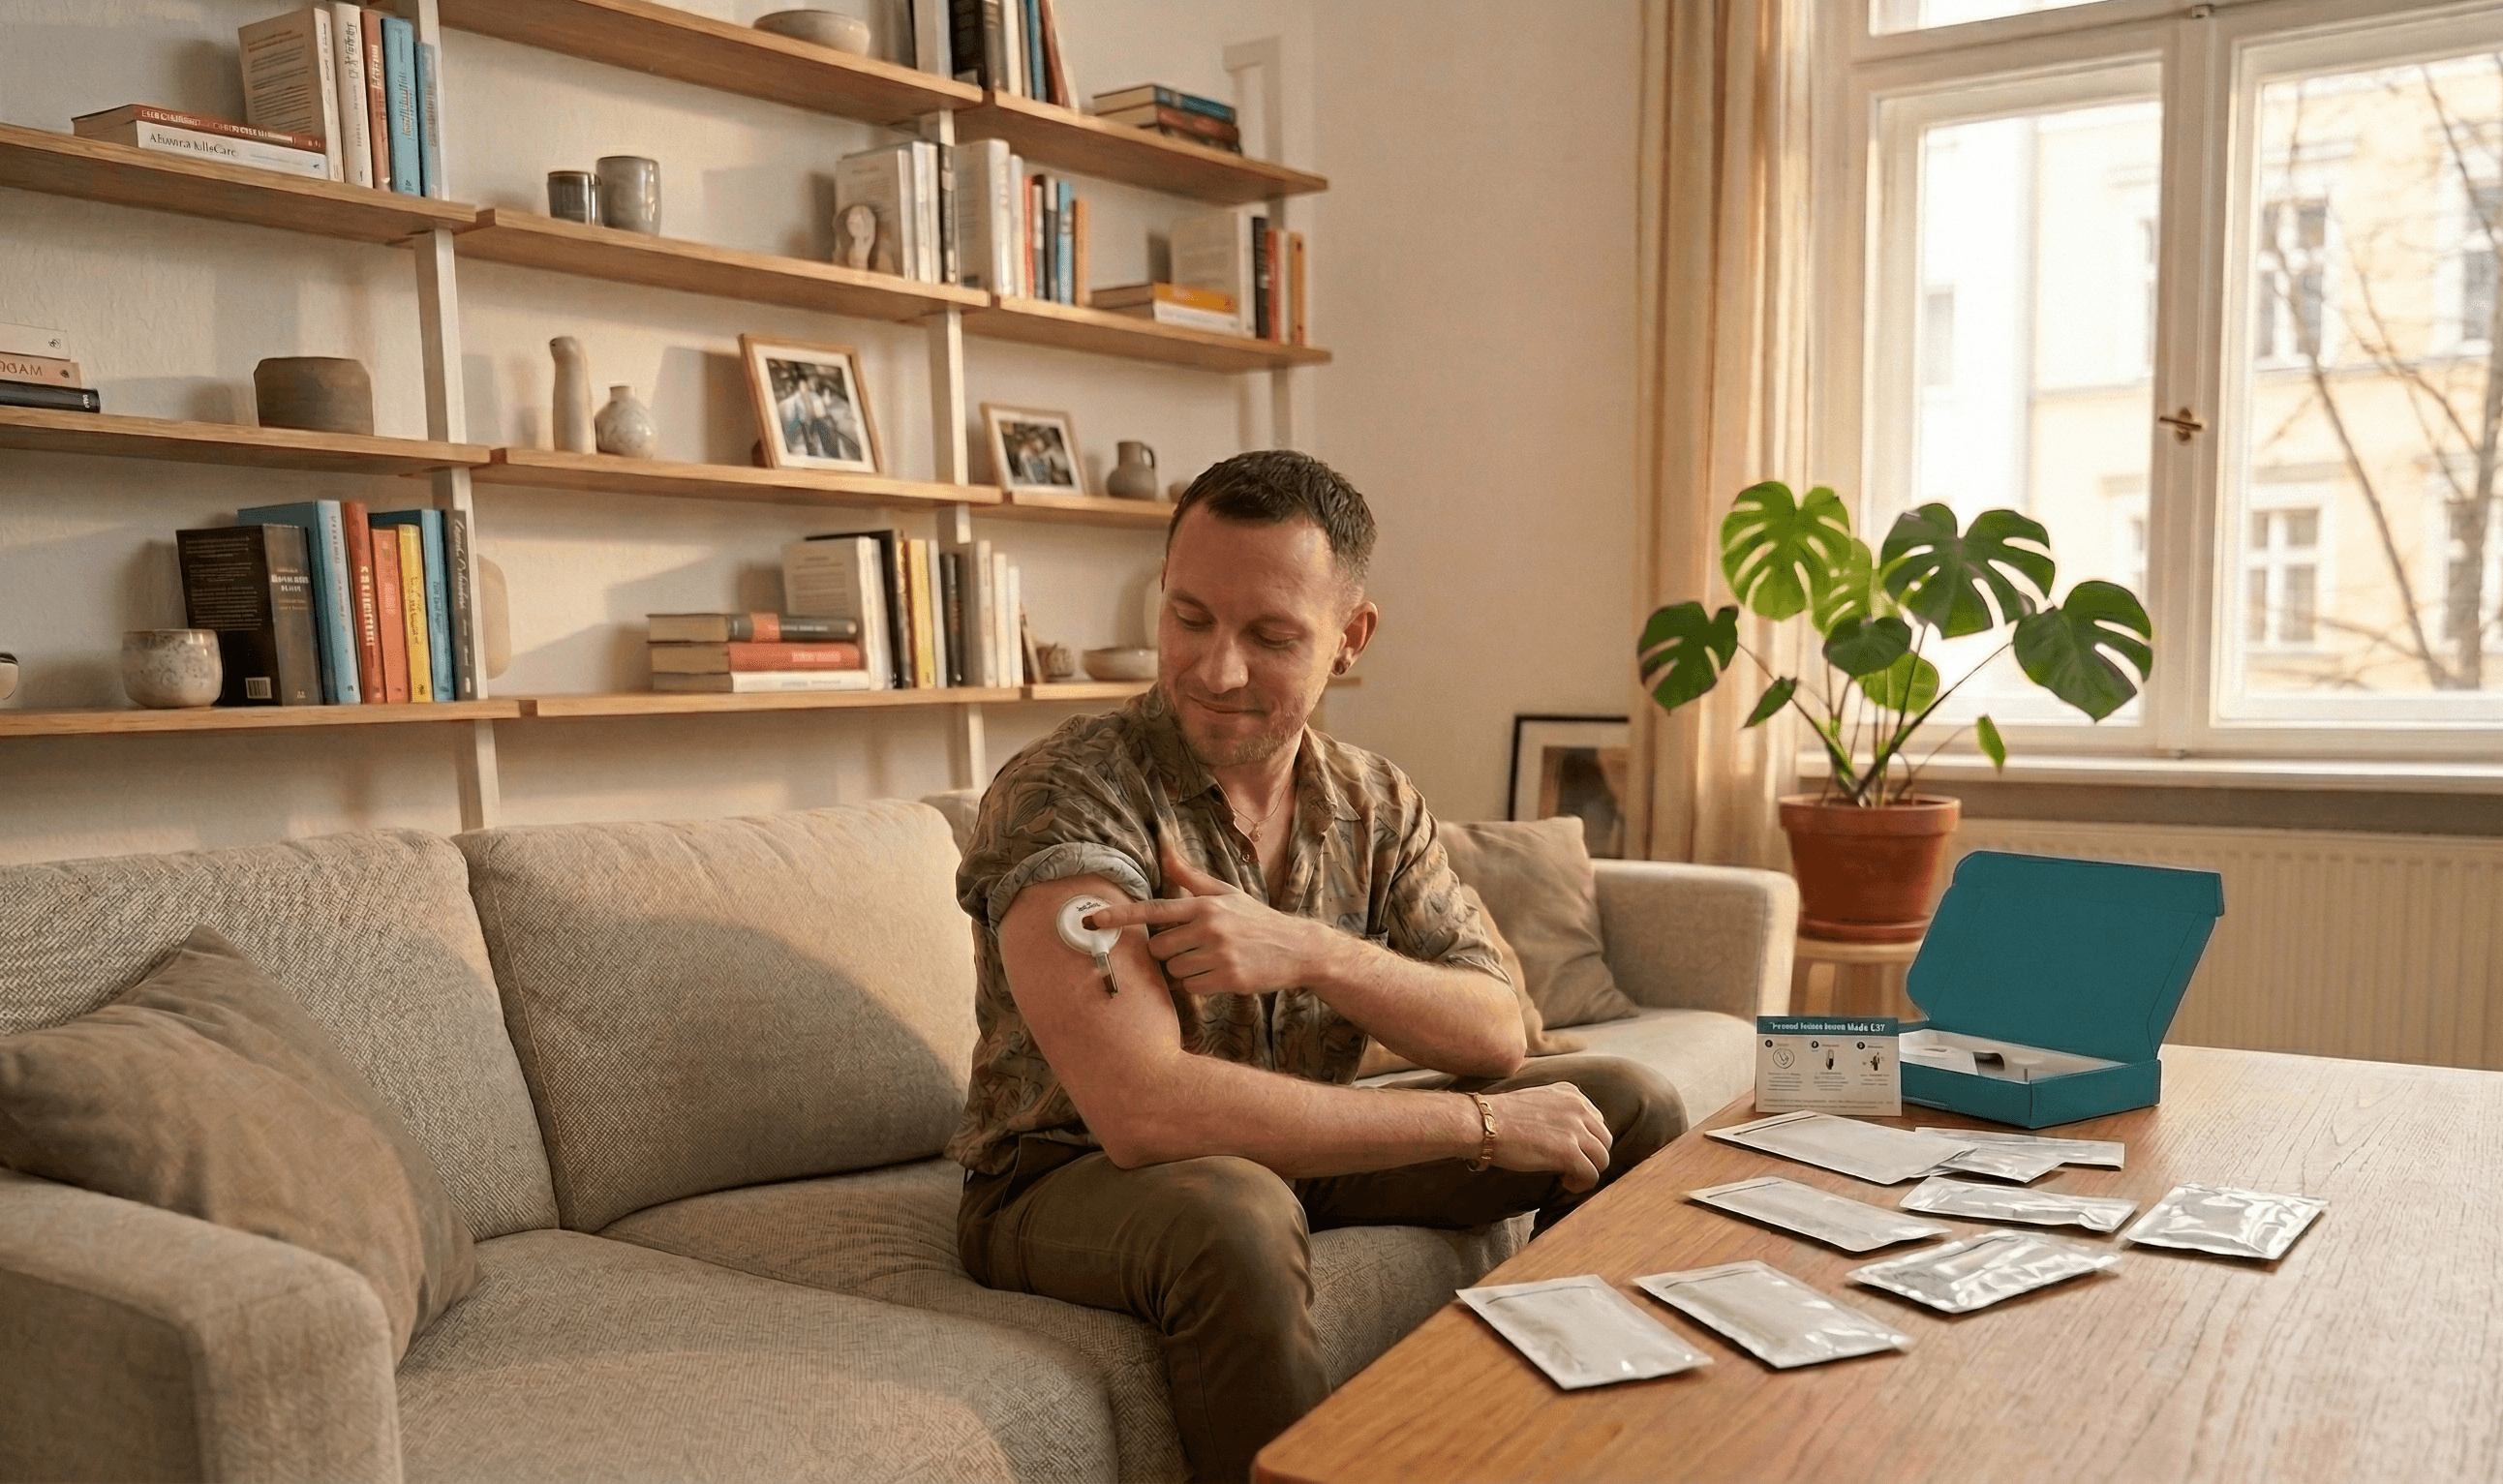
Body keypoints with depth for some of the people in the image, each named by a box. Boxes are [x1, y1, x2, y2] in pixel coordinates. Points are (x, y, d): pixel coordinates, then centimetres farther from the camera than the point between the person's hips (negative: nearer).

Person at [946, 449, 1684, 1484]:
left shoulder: (1378, 806, -2)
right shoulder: (1060, 797, -23)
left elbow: (1495, 1035, -7)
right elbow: (1144, 1110, -34)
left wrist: (1309, 952, -28)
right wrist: (1483, 1123, -26)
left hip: (1291, 1154, 6)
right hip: (1069, 1181, -6)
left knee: (1635, 1110, 2)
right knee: (1235, 1218, -40)